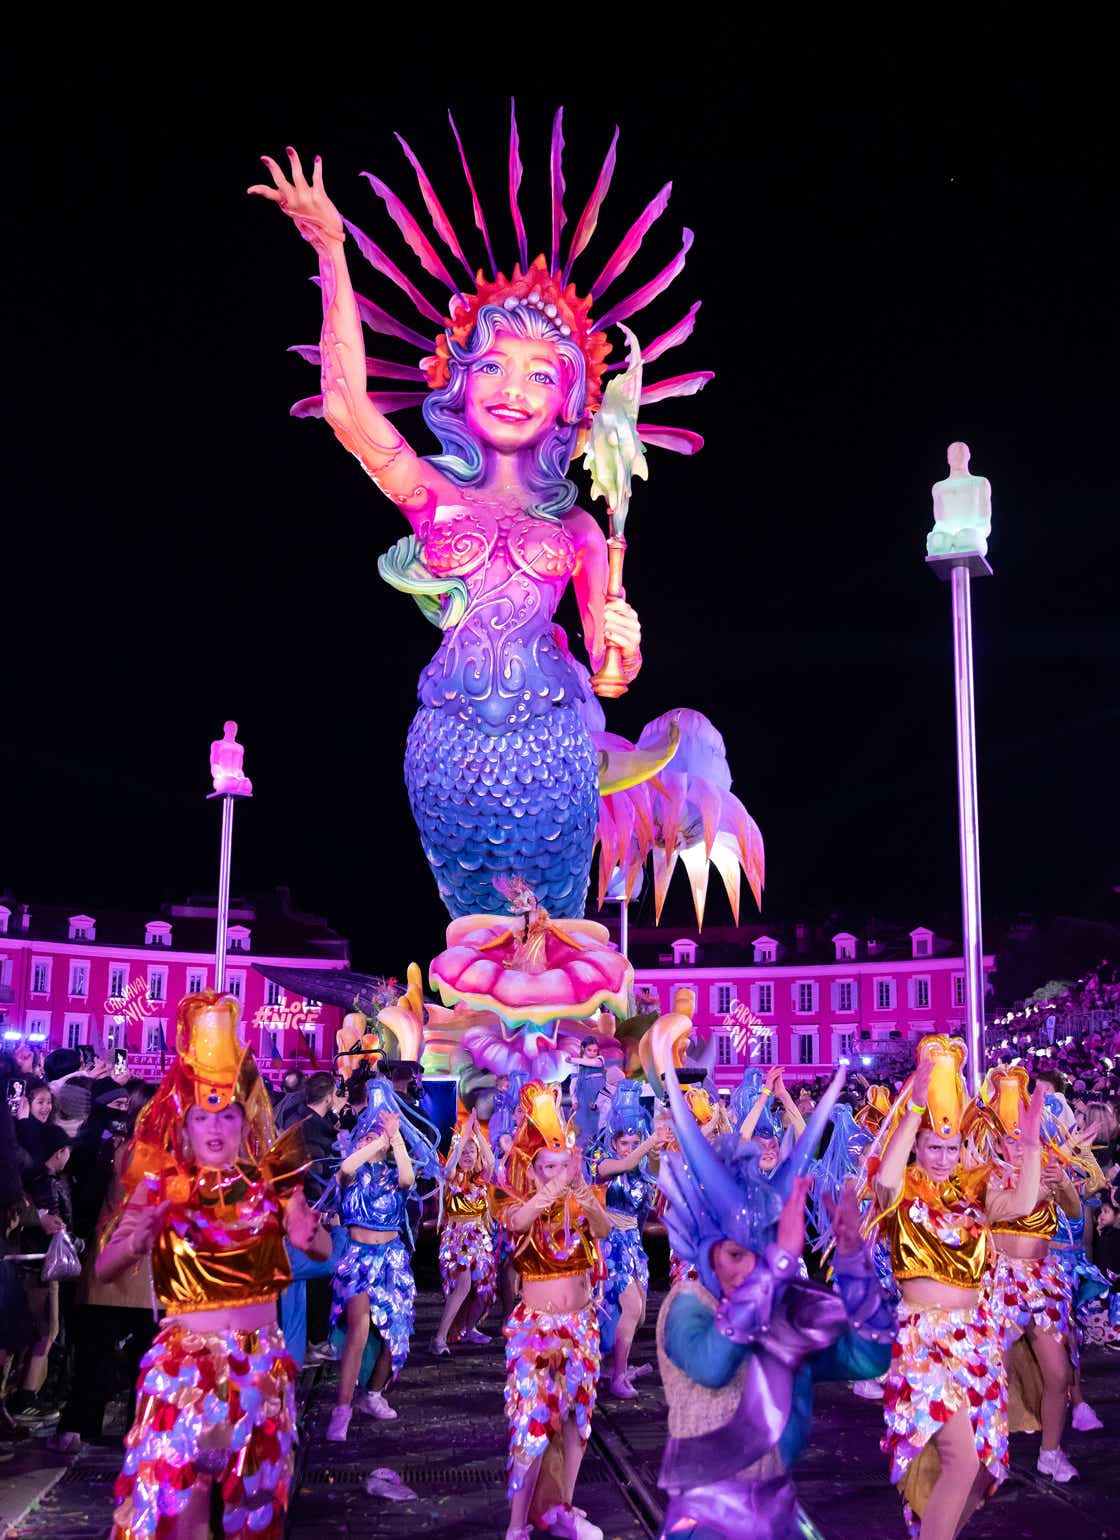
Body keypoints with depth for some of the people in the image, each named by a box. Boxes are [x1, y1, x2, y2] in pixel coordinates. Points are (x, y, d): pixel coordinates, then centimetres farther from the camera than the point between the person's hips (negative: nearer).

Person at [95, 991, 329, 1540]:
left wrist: (298, 1219, -29)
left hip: (260, 1361, 2)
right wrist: (140, 1233, -28)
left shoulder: (268, 1183, 1)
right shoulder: (162, 1187, -3)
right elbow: (104, 1269, -11)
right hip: (183, 1360, -2)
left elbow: (324, 1249, -10)